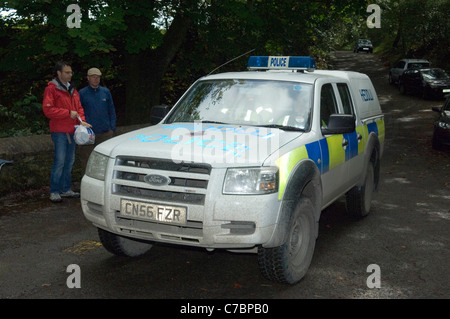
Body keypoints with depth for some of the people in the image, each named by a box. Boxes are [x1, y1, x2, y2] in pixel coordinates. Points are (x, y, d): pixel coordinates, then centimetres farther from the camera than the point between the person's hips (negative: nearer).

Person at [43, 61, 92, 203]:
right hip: (59, 131, -8)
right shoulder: (52, 89, -8)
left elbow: (79, 107, 22)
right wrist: (68, 113, -16)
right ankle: (54, 192, 0)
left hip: (72, 130, 8)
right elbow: (47, 110, -16)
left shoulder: (72, 89, 17)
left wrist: (81, 120, 4)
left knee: (69, 161, 11)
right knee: (59, 161, -9)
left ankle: (66, 189, 21)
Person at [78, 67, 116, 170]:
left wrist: (112, 127, 4)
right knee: (86, 158, 1)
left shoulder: (106, 92, 9)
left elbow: (112, 111, 12)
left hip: (105, 132, 2)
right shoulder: (82, 93, 2)